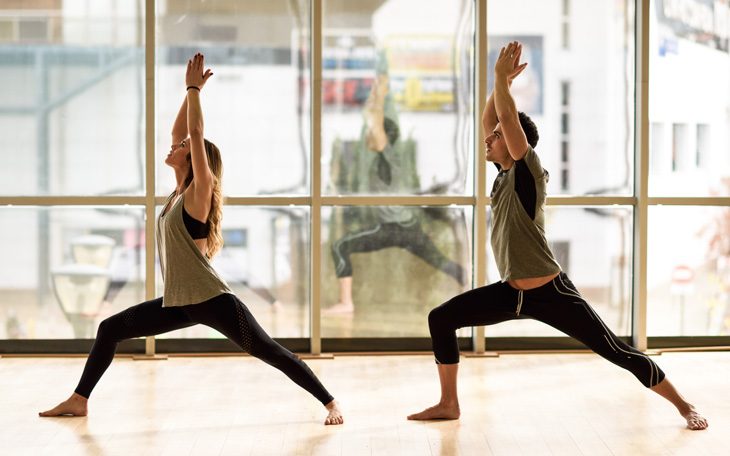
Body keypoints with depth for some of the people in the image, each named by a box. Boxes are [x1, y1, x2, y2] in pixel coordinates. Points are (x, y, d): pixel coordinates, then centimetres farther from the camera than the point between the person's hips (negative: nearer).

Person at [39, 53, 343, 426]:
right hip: (179, 303, 9)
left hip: (212, 301, -9)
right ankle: (79, 401, 18)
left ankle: (331, 404, -1)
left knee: (270, 352, -7)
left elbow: (195, 134, -17)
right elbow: (180, 131, 14)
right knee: (109, 329, 11)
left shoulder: (199, 191, -10)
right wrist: (191, 91, 13)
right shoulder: (179, 191, 10)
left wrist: (194, 89, -10)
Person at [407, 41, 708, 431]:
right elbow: (490, 120, 13)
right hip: (512, 292, 8)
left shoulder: (528, 171, -14)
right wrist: (503, 81, 4)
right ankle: (448, 404, 11)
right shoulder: (505, 172, 6)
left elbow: (508, 118, -24)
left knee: (619, 353, -3)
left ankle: (684, 407, 11)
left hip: (551, 294, -8)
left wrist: (501, 77, -13)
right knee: (440, 319, 2)